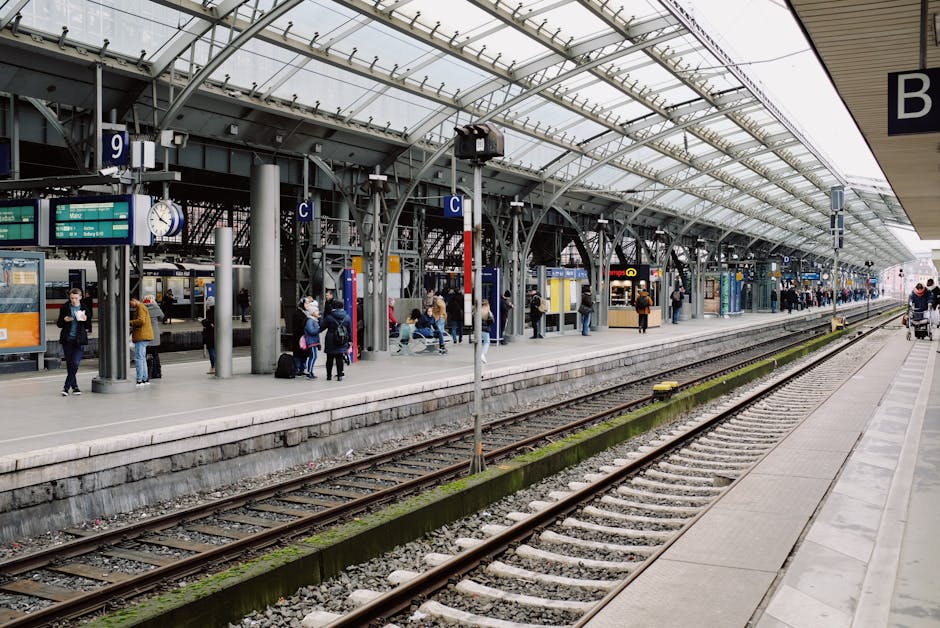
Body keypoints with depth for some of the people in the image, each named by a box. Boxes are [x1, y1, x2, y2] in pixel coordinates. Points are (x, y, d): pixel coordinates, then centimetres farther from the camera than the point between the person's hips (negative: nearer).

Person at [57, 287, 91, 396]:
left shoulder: (85, 309, 5)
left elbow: (88, 327, 10)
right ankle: (74, 386, 18)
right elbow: (59, 324, 9)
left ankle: (66, 387, -6)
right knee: (69, 364, 6)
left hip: (79, 340, -1)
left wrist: (85, 320, -11)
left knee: (75, 363, -12)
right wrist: (64, 320, -12)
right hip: (67, 340, 1)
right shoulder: (64, 308, 5)